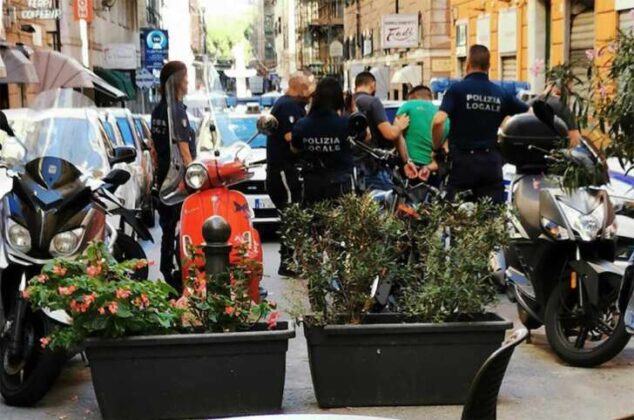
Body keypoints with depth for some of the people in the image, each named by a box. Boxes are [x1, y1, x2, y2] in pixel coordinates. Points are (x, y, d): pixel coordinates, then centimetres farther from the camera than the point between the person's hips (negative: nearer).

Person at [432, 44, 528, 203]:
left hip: (462, 160, -3)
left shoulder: (457, 89, -6)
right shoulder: (501, 94, 5)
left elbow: (438, 122, -19)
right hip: (491, 161, 3)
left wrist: (437, 148, -3)